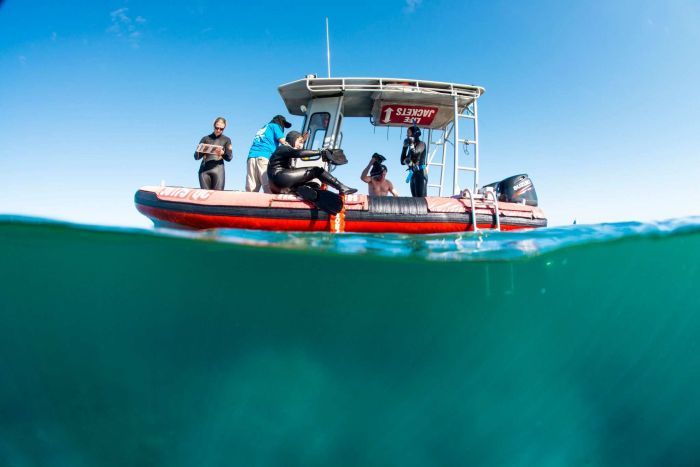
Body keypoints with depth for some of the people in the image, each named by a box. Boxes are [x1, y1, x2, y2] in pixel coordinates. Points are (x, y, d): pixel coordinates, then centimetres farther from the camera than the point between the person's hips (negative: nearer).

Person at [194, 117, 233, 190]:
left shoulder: (226, 140, 17)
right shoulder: (206, 139, 19)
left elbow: (229, 157, 7)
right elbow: (196, 157, 14)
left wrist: (223, 153, -15)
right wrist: (201, 152, -9)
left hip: (218, 169, -1)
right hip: (204, 169, 1)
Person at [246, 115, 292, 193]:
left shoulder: (262, 128, 36)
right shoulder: (275, 126, 17)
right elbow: (283, 142, 6)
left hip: (252, 157, 6)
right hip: (264, 157, -6)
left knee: (251, 191, -5)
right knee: (269, 189, -15)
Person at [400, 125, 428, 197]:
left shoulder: (421, 144, 1)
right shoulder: (412, 147, 20)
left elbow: (414, 153, -19)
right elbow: (403, 162, 19)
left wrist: (411, 144, -4)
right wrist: (405, 147, 13)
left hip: (420, 174, -8)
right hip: (413, 175, 8)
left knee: (421, 199, -15)